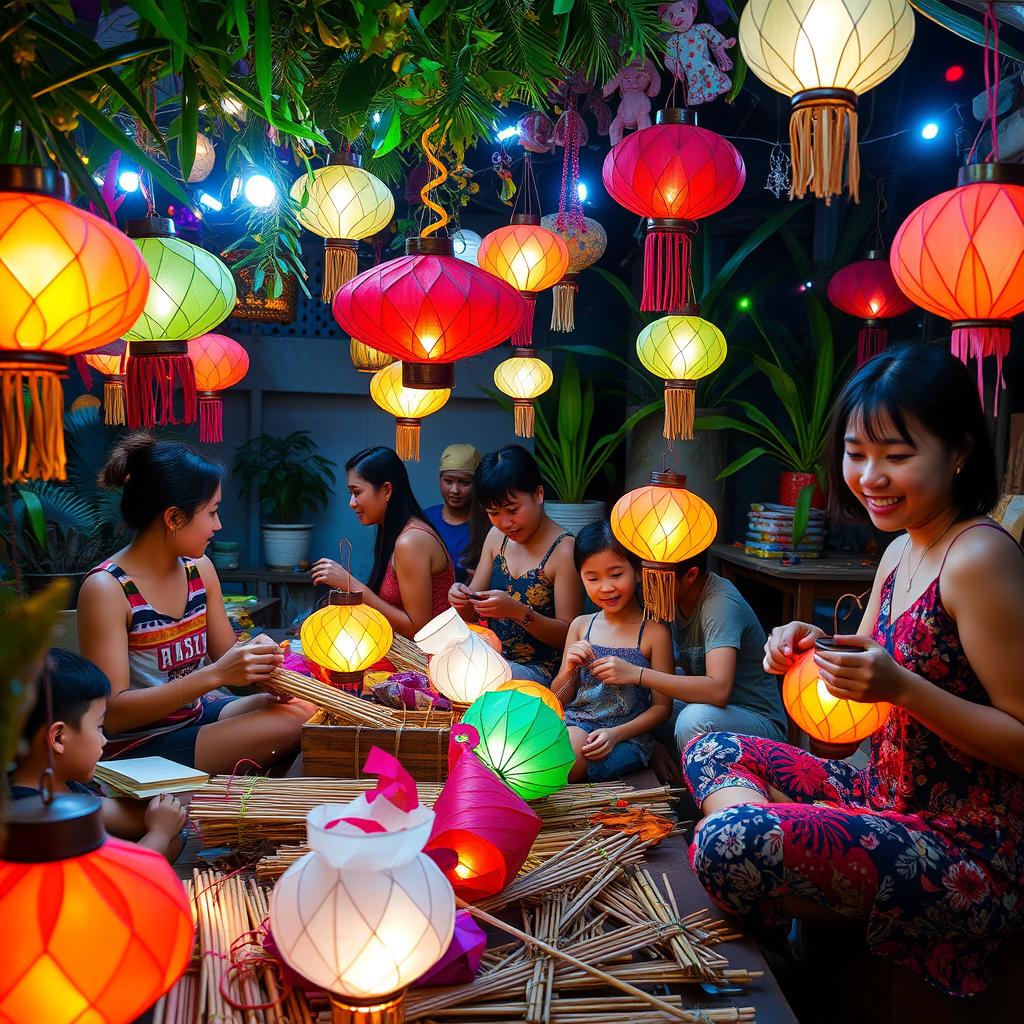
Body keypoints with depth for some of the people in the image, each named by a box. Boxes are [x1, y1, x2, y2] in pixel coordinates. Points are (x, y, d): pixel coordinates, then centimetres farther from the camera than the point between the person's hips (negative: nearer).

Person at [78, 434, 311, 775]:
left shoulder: (199, 568, 2)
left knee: (312, 711, -13)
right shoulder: (105, 589, -18)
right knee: (290, 725, -22)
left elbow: (225, 655, 11)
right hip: (138, 751, -7)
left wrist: (254, 655, -14)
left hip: (198, 714, 7)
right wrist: (215, 674, -30)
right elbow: (112, 713, -22)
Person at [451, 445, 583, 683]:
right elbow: (472, 613, 13)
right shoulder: (497, 537, 8)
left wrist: (519, 612, -27)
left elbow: (569, 635, -12)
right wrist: (462, 599, -11)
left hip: (539, 671, -6)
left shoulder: (564, 550, -13)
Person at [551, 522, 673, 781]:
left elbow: (662, 706, -1)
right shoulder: (581, 626, 10)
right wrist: (569, 671, -7)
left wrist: (616, 733, -16)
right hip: (573, 722, 4)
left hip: (625, 736, -3)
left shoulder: (654, 632, -3)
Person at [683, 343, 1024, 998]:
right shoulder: (899, 552, 7)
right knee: (712, 749, 15)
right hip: (884, 799, 9)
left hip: (970, 856, -9)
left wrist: (900, 686, -29)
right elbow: (863, 704, 14)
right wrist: (808, 652, -6)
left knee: (729, 842, -27)